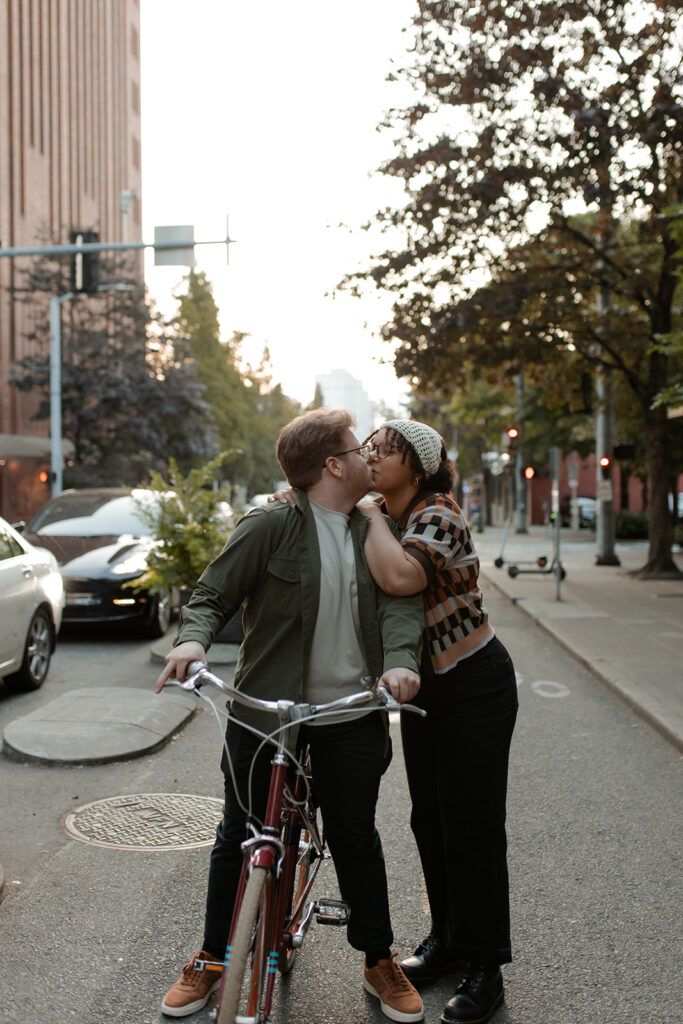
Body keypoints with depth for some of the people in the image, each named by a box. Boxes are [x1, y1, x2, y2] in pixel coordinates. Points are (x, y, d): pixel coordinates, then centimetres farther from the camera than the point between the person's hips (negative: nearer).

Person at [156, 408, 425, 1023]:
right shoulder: (271, 526, -9)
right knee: (239, 839, 11)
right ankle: (213, 961, 32)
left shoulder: (372, 532, 6)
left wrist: (400, 660, -24)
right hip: (264, 712, -3)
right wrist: (194, 639, -27)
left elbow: (399, 599, -4)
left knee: (356, 840, 13)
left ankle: (379, 961, 32)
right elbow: (213, 594, -6)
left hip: (350, 716, 3)